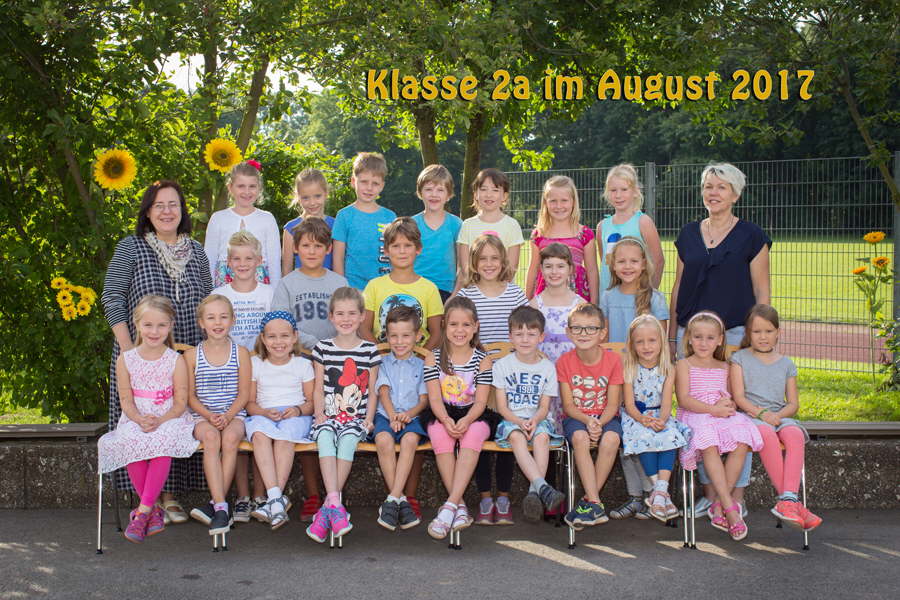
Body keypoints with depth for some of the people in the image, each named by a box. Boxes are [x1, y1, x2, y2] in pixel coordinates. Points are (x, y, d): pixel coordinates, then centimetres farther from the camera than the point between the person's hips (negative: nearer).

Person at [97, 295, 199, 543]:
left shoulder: (176, 360, 1)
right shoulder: (125, 359, 6)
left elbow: (180, 402, -3)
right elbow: (126, 400, 3)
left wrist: (160, 421, -20)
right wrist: (140, 420, -18)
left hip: (168, 419, -2)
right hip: (134, 421, 2)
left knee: (162, 442, -35)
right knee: (129, 444, -32)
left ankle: (143, 511, -26)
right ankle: (153, 508, -15)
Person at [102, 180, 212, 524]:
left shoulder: (196, 251, 11)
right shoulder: (130, 248, 0)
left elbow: (209, 303, 16)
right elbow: (112, 299, -5)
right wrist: (127, 348, -13)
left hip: (188, 354, 3)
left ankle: (169, 496, 16)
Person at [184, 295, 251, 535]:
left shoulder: (240, 353, 5)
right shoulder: (192, 355, 6)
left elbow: (243, 393, 2)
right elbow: (190, 395, 5)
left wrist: (228, 416, -14)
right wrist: (209, 416, -12)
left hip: (234, 415, 0)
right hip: (202, 416, 0)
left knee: (231, 437, -33)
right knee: (210, 437, -33)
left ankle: (215, 503, -27)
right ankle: (221, 506, -38)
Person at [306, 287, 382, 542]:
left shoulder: (370, 351, 9)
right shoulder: (323, 349, 11)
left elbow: (372, 389, 9)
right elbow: (319, 389, 10)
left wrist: (369, 417, -4)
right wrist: (319, 415, -4)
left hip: (357, 418, 0)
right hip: (329, 416, 1)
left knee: (348, 439, -33)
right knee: (325, 437, -33)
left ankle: (327, 508, -31)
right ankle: (335, 504, -43)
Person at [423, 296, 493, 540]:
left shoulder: (482, 360, 4)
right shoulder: (434, 358, 5)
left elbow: (480, 401, -4)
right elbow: (434, 398, -3)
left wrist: (466, 420, -24)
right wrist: (446, 420, -23)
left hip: (473, 416, 0)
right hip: (442, 415, 1)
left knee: (472, 434, -34)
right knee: (440, 434, -33)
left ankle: (449, 506, -38)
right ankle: (459, 505, -29)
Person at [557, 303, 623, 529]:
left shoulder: (612, 360, -4)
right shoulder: (564, 362, -4)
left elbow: (612, 404, -6)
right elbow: (568, 405, -5)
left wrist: (599, 423, -25)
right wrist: (587, 421, -24)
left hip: (605, 417, 0)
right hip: (576, 417, 0)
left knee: (611, 438, -34)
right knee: (580, 437, -35)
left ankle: (588, 501, -21)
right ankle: (596, 504, -34)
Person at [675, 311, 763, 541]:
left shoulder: (724, 367, 22)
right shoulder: (684, 365, 8)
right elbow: (684, 399, -4)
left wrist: (729, 405, -4)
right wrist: (713, 409, -15)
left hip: (722, 416, 4)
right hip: (695, 417, -4)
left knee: (742, 443, -28)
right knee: (709, 445, -37)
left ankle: (719, 506, -23)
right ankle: (729, 507, -35)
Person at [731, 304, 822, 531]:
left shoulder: (786, 364, 19)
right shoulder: (740, 359, 11)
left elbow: (793, 404, 13)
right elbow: (739, 398, 1)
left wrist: (776, 415, -9)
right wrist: (760, 413, -16)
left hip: (780, 416, 3)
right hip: (750, 416, -3)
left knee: (795, 434, -33)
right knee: (767, 434, -38)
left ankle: (788, 500, -44)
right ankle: (789, 499, -37)